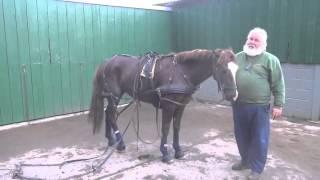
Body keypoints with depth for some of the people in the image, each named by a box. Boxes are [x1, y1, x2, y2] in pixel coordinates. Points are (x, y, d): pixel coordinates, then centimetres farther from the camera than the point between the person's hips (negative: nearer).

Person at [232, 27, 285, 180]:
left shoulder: (270, 60, -4)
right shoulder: (238, 57, 8)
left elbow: (278, 85, -5)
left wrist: (278, 105, -8)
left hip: (260, 107, -4)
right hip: (239, 105, 4)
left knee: (259, 139, 5)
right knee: (241, 136, 16)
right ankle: (245, 160, 36)